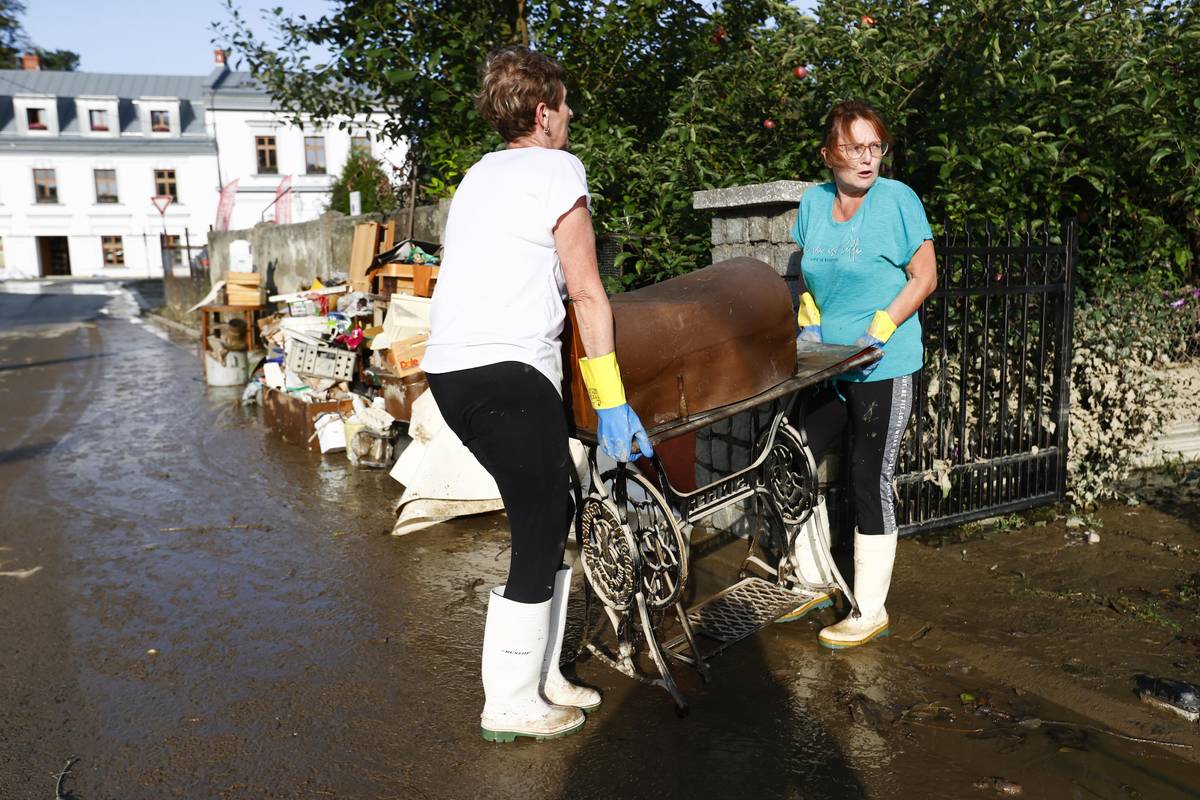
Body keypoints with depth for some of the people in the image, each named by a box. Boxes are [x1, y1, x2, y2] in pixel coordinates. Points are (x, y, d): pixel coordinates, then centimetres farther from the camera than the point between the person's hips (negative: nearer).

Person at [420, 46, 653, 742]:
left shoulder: (480, 174, 23)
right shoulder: (558, 168, -2)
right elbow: (587, 294, -5)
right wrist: (611, 403, -3)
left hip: (450, 369, 9)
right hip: (508, 371, -9)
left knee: (551, 514, 16)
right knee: (540, 533, 1)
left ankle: (541, 677, 24)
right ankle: (512, 705, 10)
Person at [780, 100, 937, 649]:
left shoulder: (897, 199, -8)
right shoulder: (813, 202, 6)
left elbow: (924, 277, -7)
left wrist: (879, 330, -17)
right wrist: (809, 319, 2)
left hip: (883, 367, -6)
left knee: (870, 480, 0)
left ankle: (870, 610, 14)